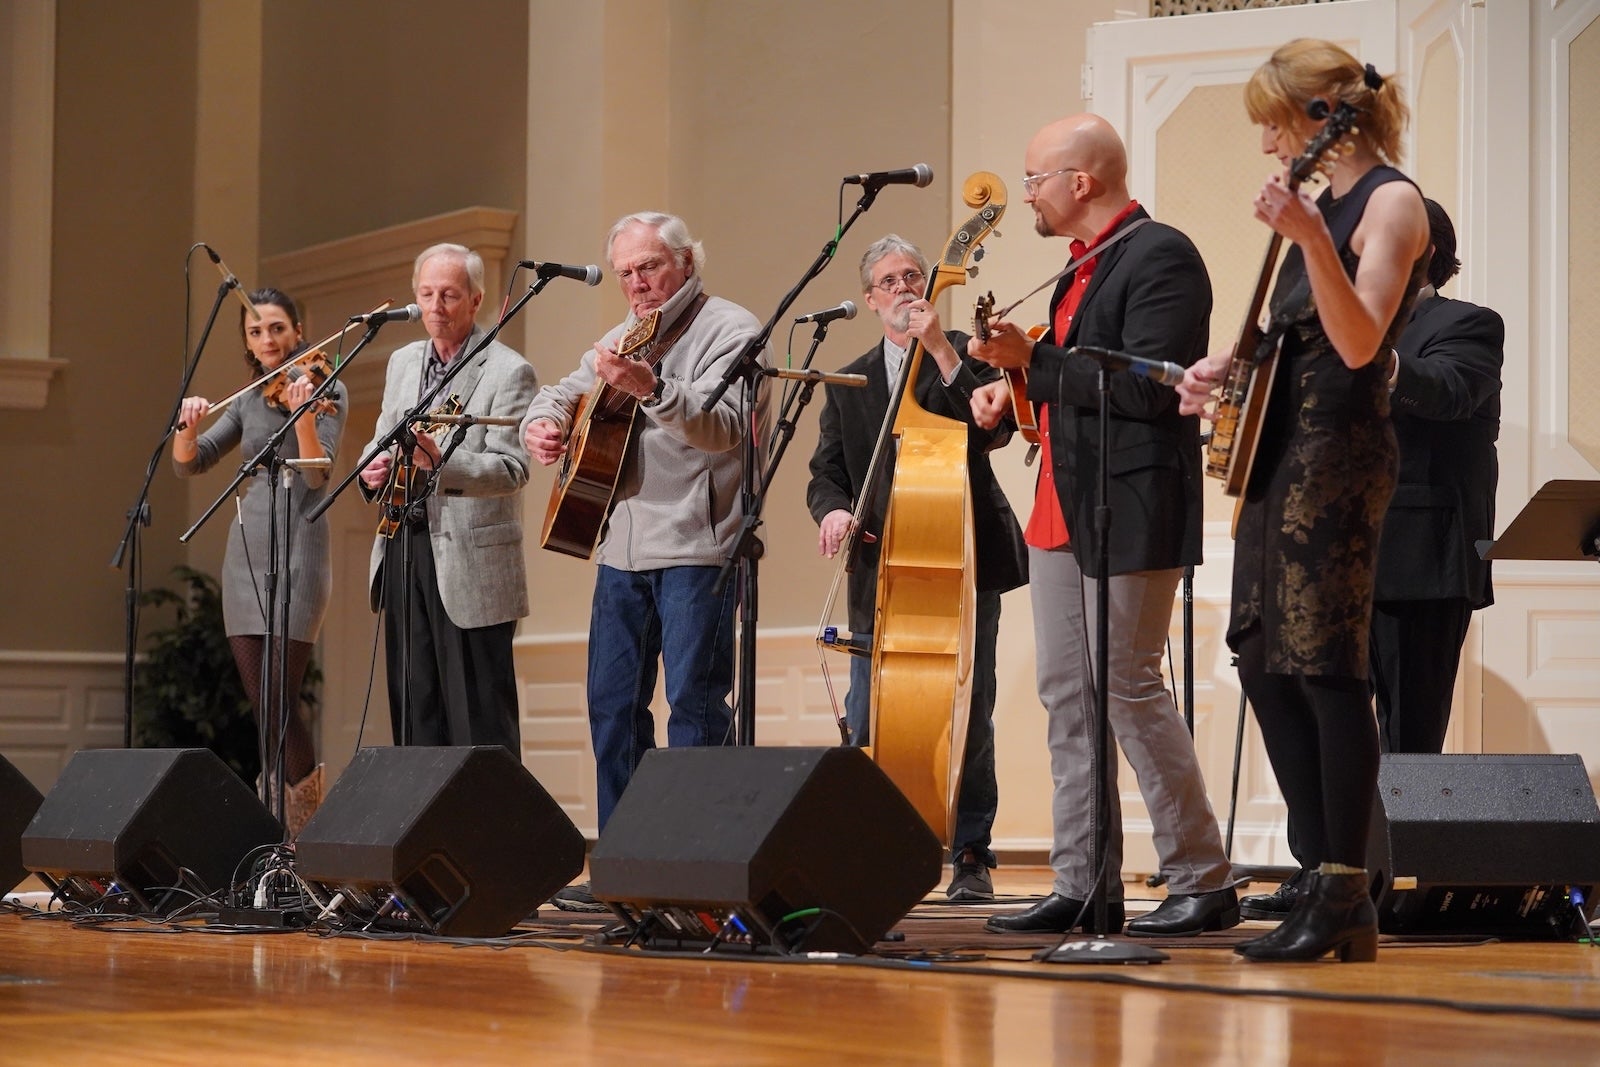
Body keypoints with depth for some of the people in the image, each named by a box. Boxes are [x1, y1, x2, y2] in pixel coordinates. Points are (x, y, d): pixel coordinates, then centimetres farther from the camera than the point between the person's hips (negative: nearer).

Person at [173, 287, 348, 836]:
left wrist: (303, 416, -31)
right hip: (246, 551, 6)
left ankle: (303, 832, -9)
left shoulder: (324, 389, -2)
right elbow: (188, 463, 10)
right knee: (263, 706, 4)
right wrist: (188, 426, -11)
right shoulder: (249, 400, 15)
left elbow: (317, 477, -15)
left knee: (280, 702, -13)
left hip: (297, 550, -6)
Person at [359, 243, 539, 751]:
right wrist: (373, 468, 0)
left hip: (469, 563, -7)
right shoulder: (403, 363, 15)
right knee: (414, 708, 10)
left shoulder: (508, 372, -7)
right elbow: (381, 440, 24)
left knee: (478, 716, -5)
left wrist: (441, 462, -31)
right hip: (402, 545, 7)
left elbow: (512, 469, -15)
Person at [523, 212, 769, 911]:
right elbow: (565, 391, 29)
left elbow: (724, 426, -21)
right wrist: (543, 422, 5)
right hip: (622, 551, 8)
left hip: (696, 550, -8)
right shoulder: (624, 338, 19)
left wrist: (651, 388, -38)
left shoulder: (729, 330, -6)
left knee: (694, 702, -9)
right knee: (613, 705, 9)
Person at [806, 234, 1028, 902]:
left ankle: (970, 856, 6)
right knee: (866, 722, 0)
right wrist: (834, 509, -11)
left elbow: (994, 430, -13)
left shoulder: (965, 357, 4)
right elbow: (826, 471, 12)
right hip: (882, 574, 3)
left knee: (969, 714, -3)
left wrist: (943, 351, -18)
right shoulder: (850, 385, 16)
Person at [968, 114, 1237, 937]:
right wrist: (1016, 385, 6)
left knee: (1129, 687, -8)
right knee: (1068, 697, 8)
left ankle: (1202, 882, -1)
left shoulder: (1160, 257, -12)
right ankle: (1085, 887, 13)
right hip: (1064, 514, 10)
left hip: (1129, 515, -10)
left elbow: (1146, 387, -22)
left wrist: (1032, 361, -17)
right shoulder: (1085, 264, 18)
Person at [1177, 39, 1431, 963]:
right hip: (1278, 449, 10)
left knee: (1326, 664, -11)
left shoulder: (1391, 202, -9)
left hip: (1340, 451, -10)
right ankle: (1328, 881, 13)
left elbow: (1359, 344, -22)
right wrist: (1226, 365, 10)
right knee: (1264, 660, 8)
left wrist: (1311, 239, -33)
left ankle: (1345, 902, -8)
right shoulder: (1321, 199, 17)